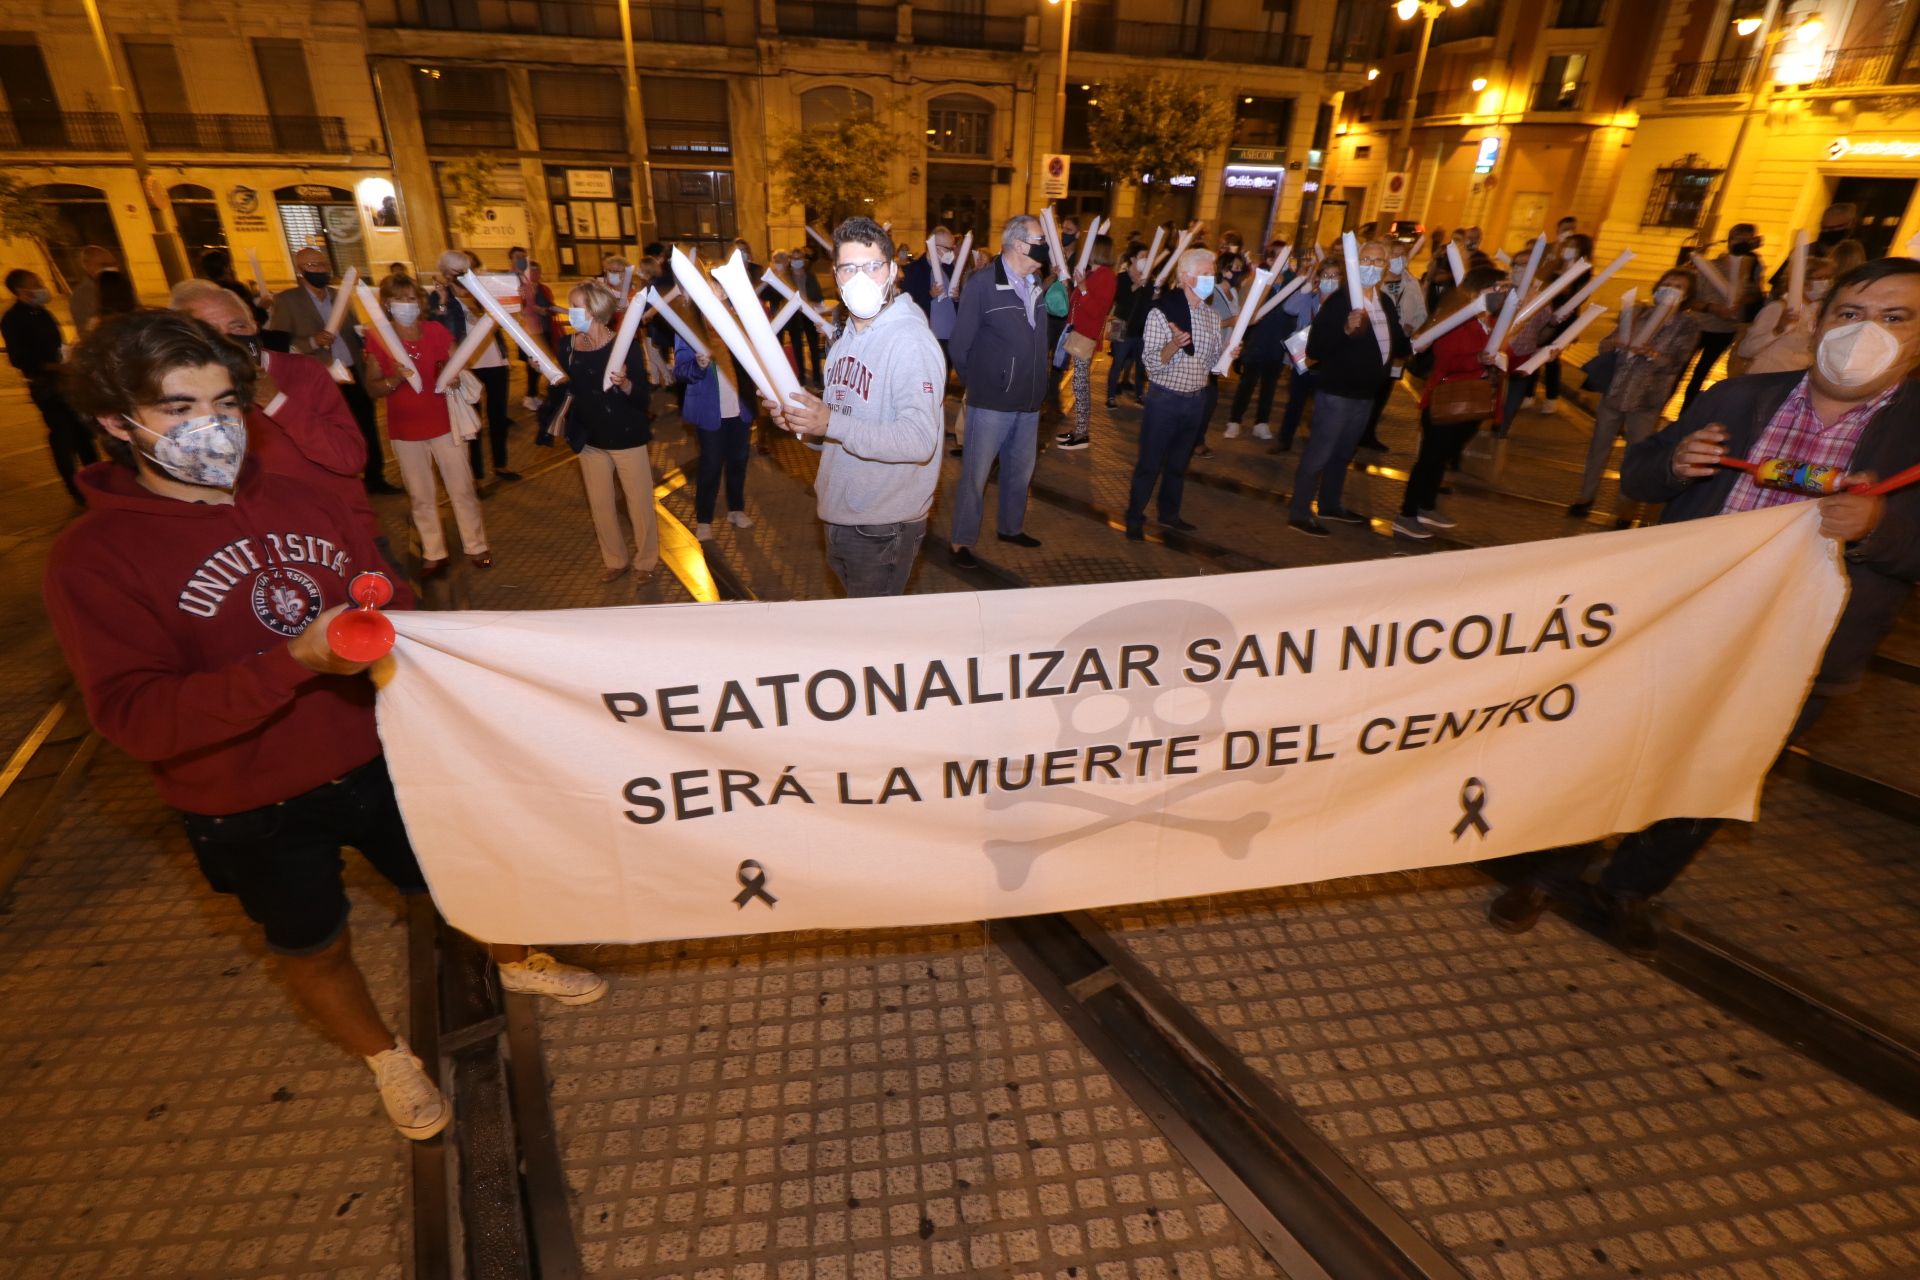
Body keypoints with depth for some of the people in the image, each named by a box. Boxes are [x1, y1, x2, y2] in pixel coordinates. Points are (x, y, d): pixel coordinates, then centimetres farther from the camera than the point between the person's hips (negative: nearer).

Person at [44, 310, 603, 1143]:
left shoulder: (299, 503, -2)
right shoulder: (93, 558, -15)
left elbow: (389, 600, 8)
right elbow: (134, 718, -25)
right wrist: (297, 658, -38)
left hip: (375, 756, 3)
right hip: (250, 807, -3)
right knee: (314, 948, 19)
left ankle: (518, 963, 50)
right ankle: (385, 1057, 46)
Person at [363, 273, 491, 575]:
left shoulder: (437, 330, -3)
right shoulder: (379, 339, -5)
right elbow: (372, 389, -3)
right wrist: (395, 380, -23)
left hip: (443, 423, 0)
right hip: (404, 429, 0)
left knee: (462, 489, 5)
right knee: (421, 496, 9)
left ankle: (476, 546, 17)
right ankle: (433, 553, 18)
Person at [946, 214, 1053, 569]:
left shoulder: (1037, 284, 8)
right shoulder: (983, 285, -12)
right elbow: (959, 346, -8)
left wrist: (1041, 379, 9)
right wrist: (977, 383, 1)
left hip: (1029, 403, 7)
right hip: (991, 403, -6)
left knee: (1020, 471, 19)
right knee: (975, 474, 3)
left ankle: (1011, 527, 37)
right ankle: (961, 540, 16)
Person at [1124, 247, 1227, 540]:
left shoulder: (1211, 317, 6)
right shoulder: (1161, 313, -12)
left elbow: (1212, 362, 11)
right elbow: (1151, 363, -16)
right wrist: (1174, 345, -34)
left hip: (1196, 400, 6)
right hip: (1165, 400, -6)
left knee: (1179, 463, 18)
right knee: (1149, 463, 3)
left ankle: (1168, 513, 34)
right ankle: (1134, 519, 16)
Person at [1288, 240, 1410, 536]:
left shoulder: (1385, 302, 7)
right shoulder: (1338, 300, -16)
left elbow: (1396, 341, 19)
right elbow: (1313, 350, -26)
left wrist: (1410, 348, 3)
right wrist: (1346, 330, -36)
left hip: (1366, 392, 8)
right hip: (1336, 392, -8)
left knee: (1343, 454, 19)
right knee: (1319, 454, -5)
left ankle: (1330, 506, 33)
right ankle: (1298, 513, 2)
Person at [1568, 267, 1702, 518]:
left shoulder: (1688, 325, -3)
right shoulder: (1640, 314, 4)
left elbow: (1675, 364, -13)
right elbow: (1604, 345, 4)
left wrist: (1649, 352, -31)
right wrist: (1615, 341, -19)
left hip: (1646, 403, -2)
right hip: (1613, 393, 2)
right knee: (1599, 447, 10)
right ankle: (1586, 496, 23)